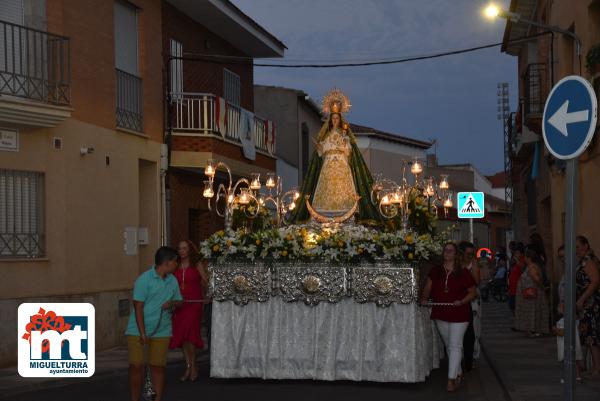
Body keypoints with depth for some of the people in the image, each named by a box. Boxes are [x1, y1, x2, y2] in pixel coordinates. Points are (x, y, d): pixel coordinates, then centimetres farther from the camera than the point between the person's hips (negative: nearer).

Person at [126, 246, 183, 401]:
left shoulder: (173, 281, 6)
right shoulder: (144, 279, -11)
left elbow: (179, 301, 17)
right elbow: (138, 307, -13)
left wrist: (172, 303, -9)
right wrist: (142, 333, -17)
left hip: (161, 331, 4)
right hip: (138, 331, -4)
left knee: (158, 366, 4)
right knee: (136, 366, -3)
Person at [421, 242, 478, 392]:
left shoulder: (463, 274, -7)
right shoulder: (435, 271, 3)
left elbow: (473, 292, -1)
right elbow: (428, 288, 7)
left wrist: (462, 301, -16)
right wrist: (424, 298, -11)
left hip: (459, 315, -4)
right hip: (440, 315, 5)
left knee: (455, 346, -7)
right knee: (448, 346, 15)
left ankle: (451, 379, -6)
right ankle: (458, 373, 31)